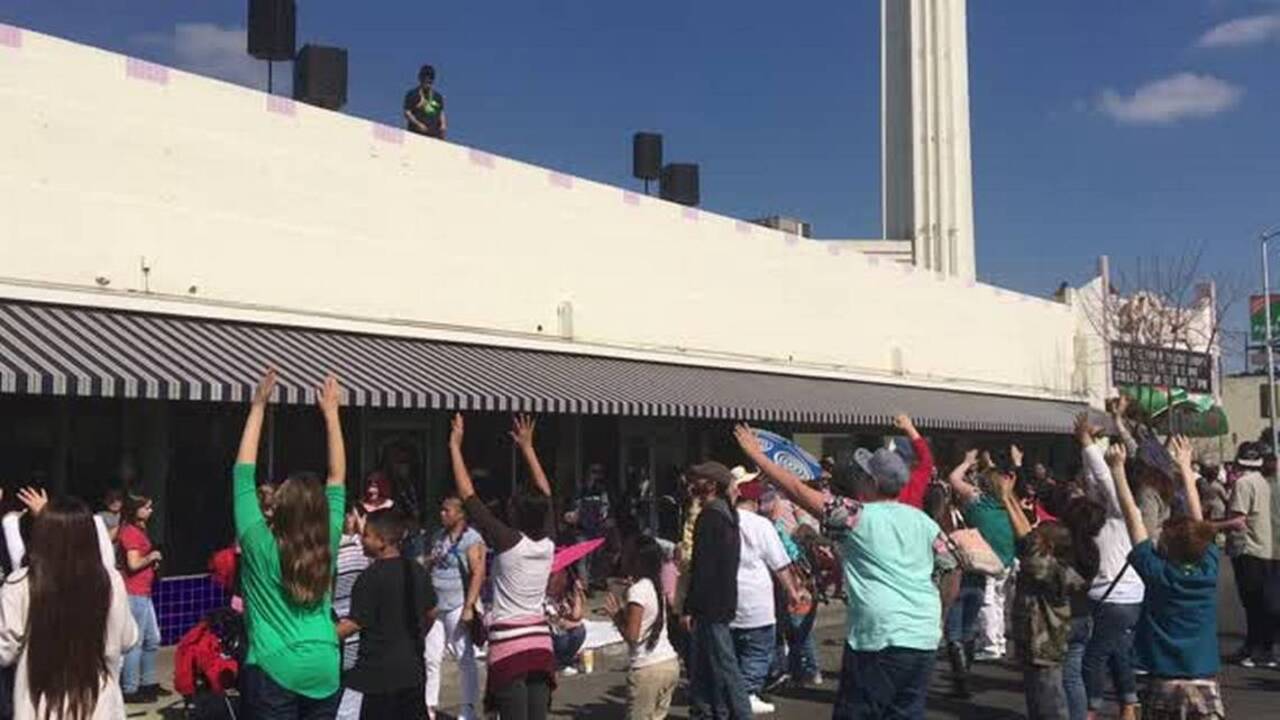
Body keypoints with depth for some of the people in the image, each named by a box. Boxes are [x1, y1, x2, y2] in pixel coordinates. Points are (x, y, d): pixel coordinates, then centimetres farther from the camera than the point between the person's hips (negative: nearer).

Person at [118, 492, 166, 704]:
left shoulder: (139, 530, 14)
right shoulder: (131, 532, -15)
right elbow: (133, 564, -24)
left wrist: (152, 563, 12)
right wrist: (151, 557, -8)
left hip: (144, 593, 10)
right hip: (134, 595, -10)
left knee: (152, 640, 17)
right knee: (135, 643, -4)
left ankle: (148, 683, 26)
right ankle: (130, 690, 2)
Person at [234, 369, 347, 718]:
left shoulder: (260, 545, -8)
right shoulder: (328, 543, 0)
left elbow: (243, 473, -2)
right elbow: (338, 479, 10)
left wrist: (258, 406, 2)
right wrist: (331, 413, 14)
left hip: (274, 671, -4)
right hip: (325, 670, 4)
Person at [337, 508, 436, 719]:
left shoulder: (370, 577, -17)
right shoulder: (417, 571, 5)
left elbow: (354, 623, -18)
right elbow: (431, 613, 14)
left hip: (381, 671, -7)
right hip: (412, 667, 7)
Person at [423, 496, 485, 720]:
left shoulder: (472, 540, -9)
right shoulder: (439, 536, 14)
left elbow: (478, 573, -16)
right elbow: (428, 565, 27)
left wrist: (469, 606, -21)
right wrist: (430, 561, 4)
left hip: (457, 607, -7)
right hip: (435, 606, 7)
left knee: (465, 658, 0)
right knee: (430, 657, 8)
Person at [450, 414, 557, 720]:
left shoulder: (508, 542, -12)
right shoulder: (548, 543, 3)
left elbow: (468, 497, -9)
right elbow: (545, 494, 17)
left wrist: (455, 446, -2)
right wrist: (527, 447, 25)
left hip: (509, 644, -6)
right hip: (540, 642, 6)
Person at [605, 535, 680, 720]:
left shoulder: (638, 590, -13)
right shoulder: (655, 586, 11)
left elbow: (632, 635, -16)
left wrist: (615, 615, -2)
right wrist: (623, 612, 12)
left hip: (647, 669, -8)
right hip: (670, 663, 8)